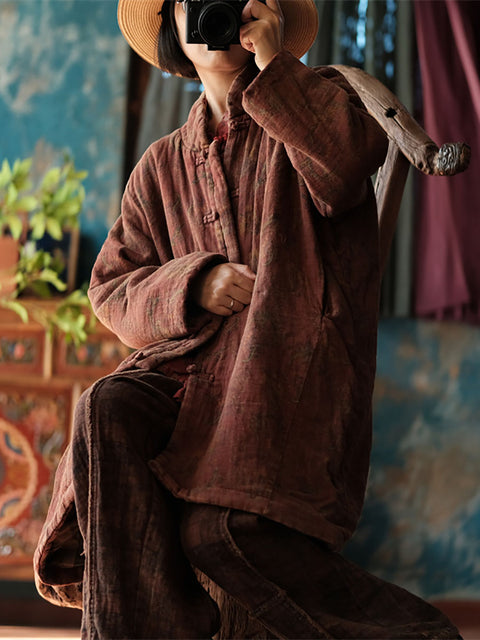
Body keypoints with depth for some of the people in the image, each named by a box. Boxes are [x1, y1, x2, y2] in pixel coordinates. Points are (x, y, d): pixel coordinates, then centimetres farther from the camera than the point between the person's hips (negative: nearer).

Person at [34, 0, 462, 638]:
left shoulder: (316, 100, 12)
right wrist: (195, 283, -4)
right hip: (191, 364, 5)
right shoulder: (162, 166, 22)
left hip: (293, 362, -4)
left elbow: (349, 161, -13)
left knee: (221, 527, -27)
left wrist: (273, 64, -7)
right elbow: (112, 289, 15)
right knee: (106, 409, -29)